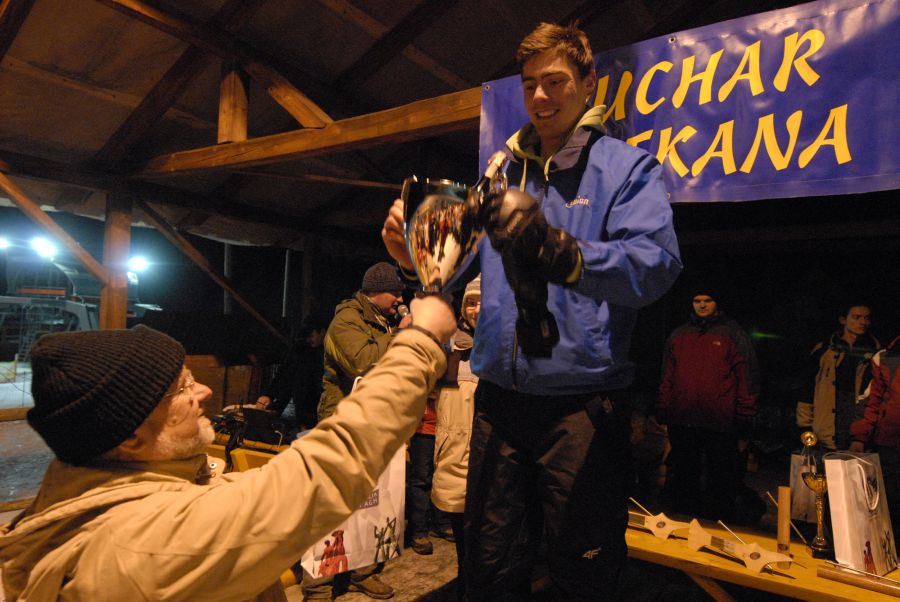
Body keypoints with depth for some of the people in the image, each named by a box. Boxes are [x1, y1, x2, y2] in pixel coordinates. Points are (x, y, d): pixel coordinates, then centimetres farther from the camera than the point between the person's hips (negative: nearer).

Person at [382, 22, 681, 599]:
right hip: (499, 395, 4)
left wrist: (562, 254, -37)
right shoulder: (501, 175, 13)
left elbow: (657, 262, -20)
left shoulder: (629, 167, -1)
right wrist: (416, 259, -15)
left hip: (583, 399, -4)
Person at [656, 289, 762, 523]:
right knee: (684, 475, 14)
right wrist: (662, 410, 11)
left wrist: (743, 420, -4)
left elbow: (747, 378, -1)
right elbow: (667, 376, 15)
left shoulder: (733, 335, 1)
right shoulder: (678, 335, 13)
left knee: (721, 480, 5)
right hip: (681, 421, 4)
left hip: (720, 426, -4)